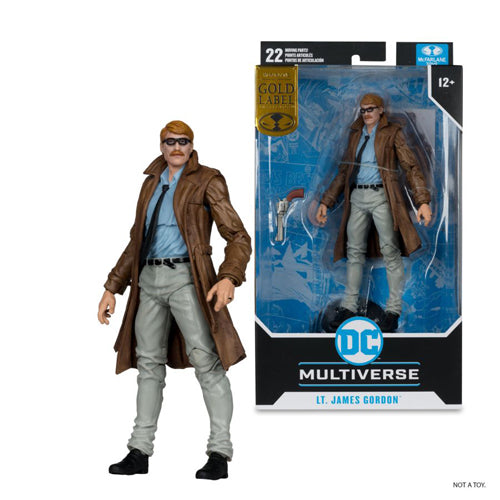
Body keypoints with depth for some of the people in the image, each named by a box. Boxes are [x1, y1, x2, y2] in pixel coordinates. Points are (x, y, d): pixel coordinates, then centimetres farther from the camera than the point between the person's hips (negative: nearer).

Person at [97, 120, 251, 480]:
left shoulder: (206, 181, 0)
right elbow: (137, 242, 23)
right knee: (149, 363, 8)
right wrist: (113, 288, 17)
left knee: (206, 361, -11)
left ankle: (220, 454, -8)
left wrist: (229, 278, -26)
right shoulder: (152, 183, 18)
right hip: (149, 279, 6)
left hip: (186, 278, -6)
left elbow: (238, 237, -8)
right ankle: (140, 453, 14)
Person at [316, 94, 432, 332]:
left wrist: (423, 201, -15)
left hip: (381, 196, -5)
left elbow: (411, 167, -3)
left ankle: (393, 310, -4)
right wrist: (326, 202, 15)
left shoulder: (392, 133, 4)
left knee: (390, 250, -6)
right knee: (354, 251, 4)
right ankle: (349, 306, 9)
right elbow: (344, 171, 21)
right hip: (357, 198, 5)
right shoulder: (355, 135, 18)